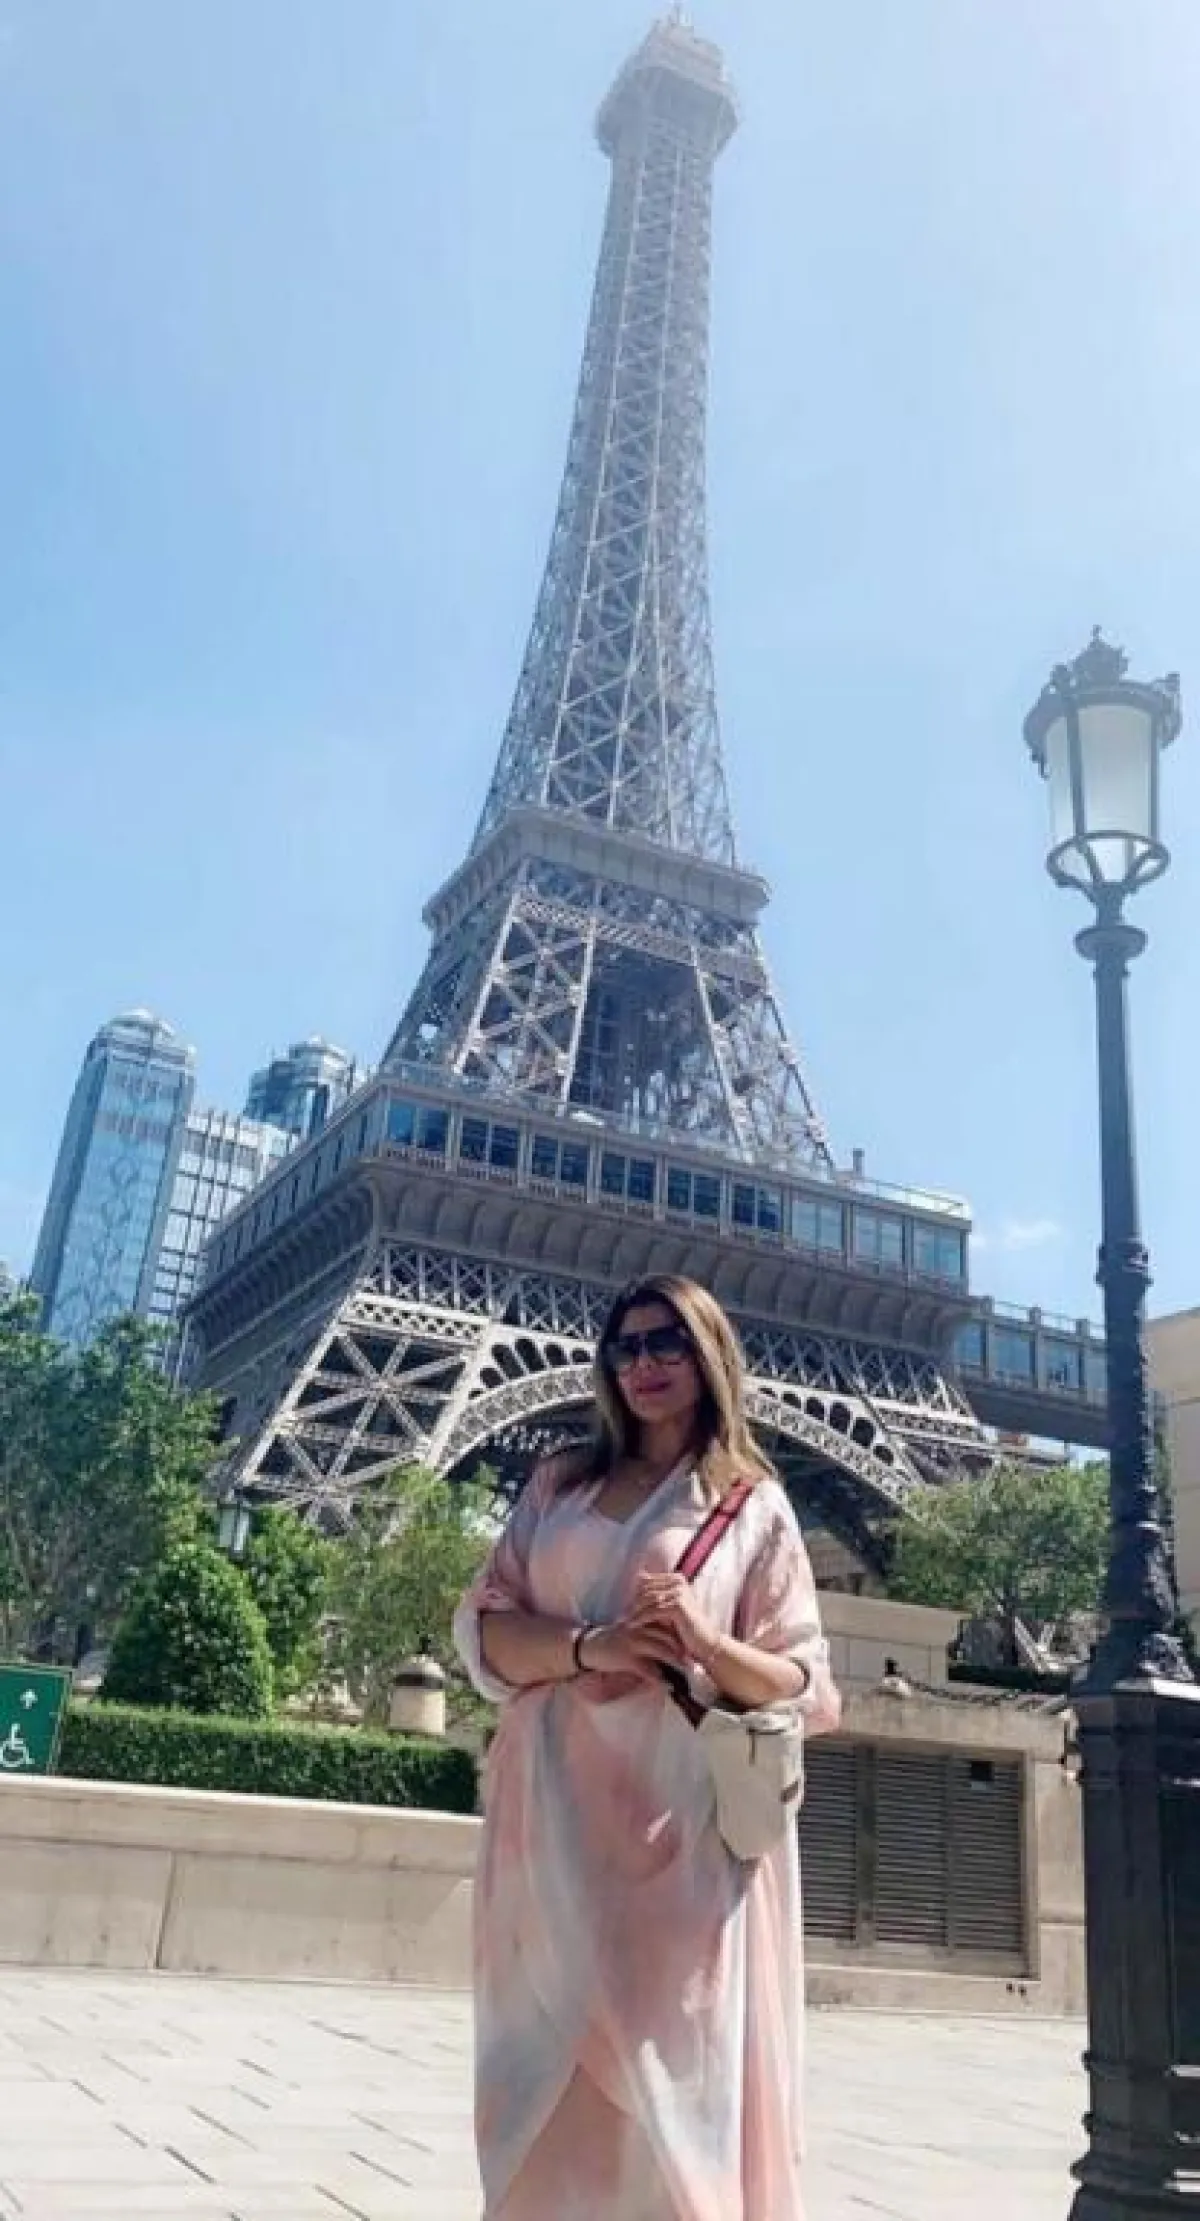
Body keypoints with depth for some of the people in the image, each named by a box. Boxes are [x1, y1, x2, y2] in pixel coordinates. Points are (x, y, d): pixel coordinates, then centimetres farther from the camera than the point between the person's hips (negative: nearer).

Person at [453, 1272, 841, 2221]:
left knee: (668, 2062, -3)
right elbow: (483, 1626, 6)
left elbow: (804, 1685, 2)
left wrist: (706, 1643, -17)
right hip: (553, 1805, 3)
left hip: (679, 1815, -3)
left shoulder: (754, 1504, 5)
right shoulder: (561, 1482, 13)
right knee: (552, 2056, 5)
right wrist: (586, 1646, -12)